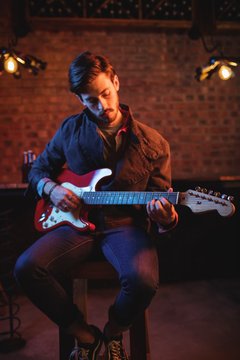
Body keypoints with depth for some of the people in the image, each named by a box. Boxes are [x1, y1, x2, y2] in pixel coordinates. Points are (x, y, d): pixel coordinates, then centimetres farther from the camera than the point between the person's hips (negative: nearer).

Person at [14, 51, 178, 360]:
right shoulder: (71, 129, 6)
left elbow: (162, 199, 3)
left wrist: (165, 218, -21)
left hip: (126, 225, -2)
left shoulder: (152, 143, -1)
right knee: (26, 268, -22)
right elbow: (39, 168, 18)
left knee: (143, 279, -32)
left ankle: (112, 334, 6)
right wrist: (51, 188, -5)